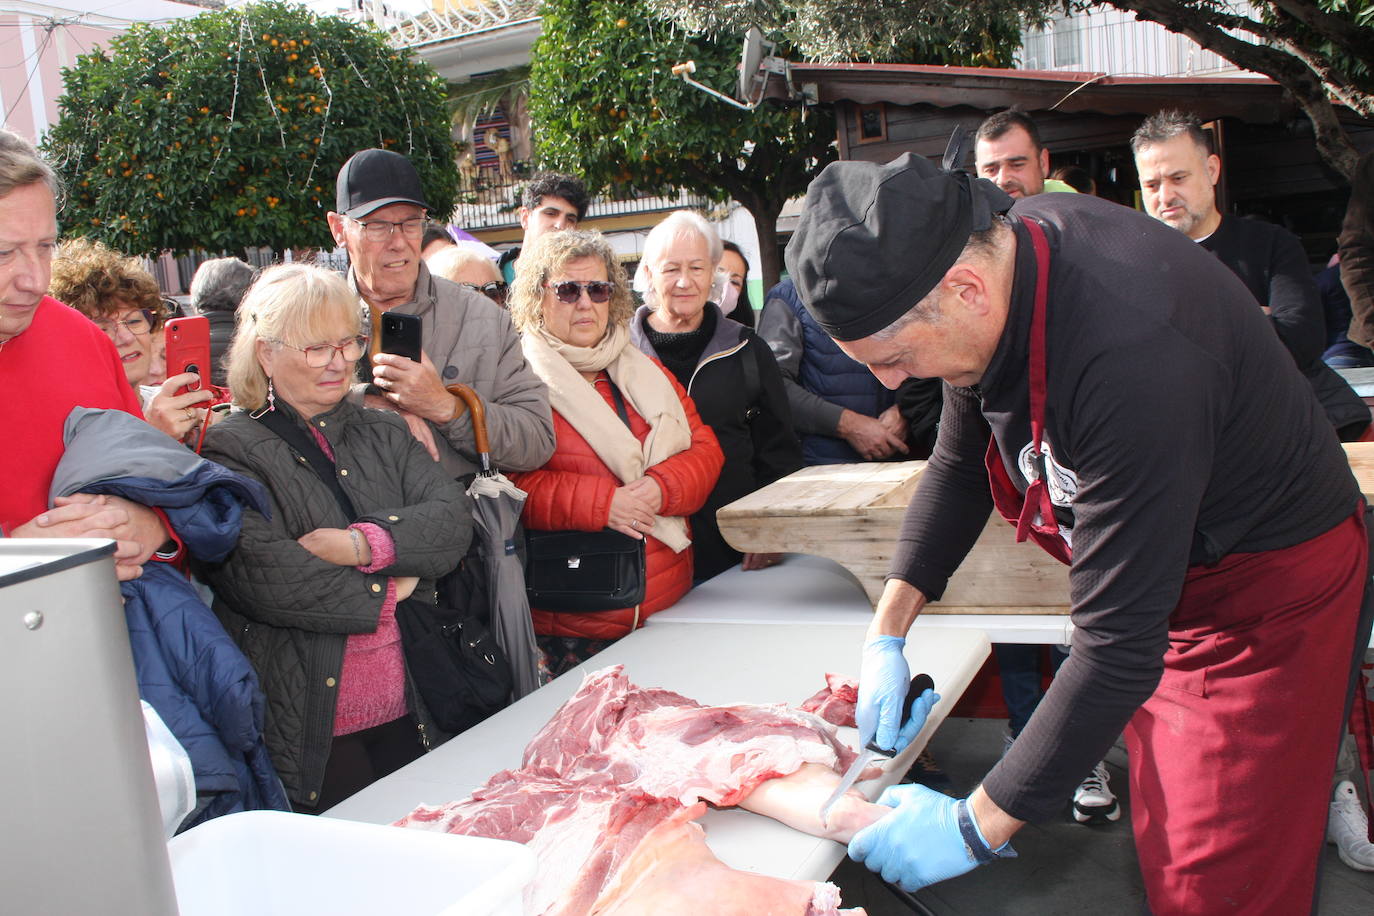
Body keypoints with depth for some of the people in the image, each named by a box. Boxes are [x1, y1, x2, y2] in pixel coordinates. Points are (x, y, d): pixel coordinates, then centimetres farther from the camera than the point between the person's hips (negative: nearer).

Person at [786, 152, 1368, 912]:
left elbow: (1118, 647, -34)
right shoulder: (990, 250, -12)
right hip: (1160, 576, 8)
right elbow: (959, 460, 4)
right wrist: (887, 634, -1)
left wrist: (977, 827, -26)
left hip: (1269, 597, -7)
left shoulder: (1132, 358, -39)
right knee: (1162, 843, 18)